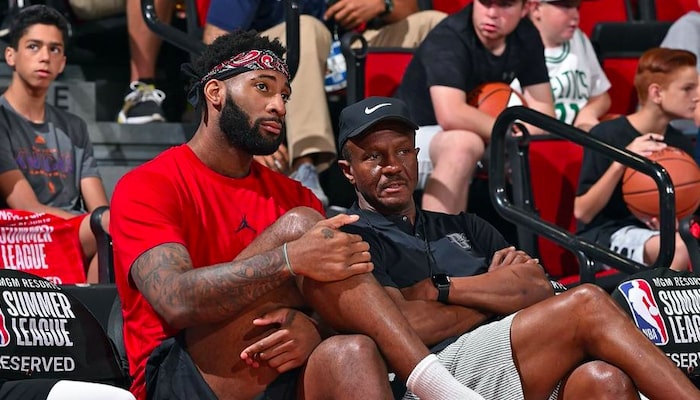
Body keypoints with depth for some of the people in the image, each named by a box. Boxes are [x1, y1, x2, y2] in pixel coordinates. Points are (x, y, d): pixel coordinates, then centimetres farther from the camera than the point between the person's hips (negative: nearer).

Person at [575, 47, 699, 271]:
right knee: (677, 247, -33)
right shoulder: (606, 136, -12)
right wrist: (621, 163, -26)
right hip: (602, 234, -6)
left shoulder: (681, 144, 5)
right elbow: (582, 211, -14)